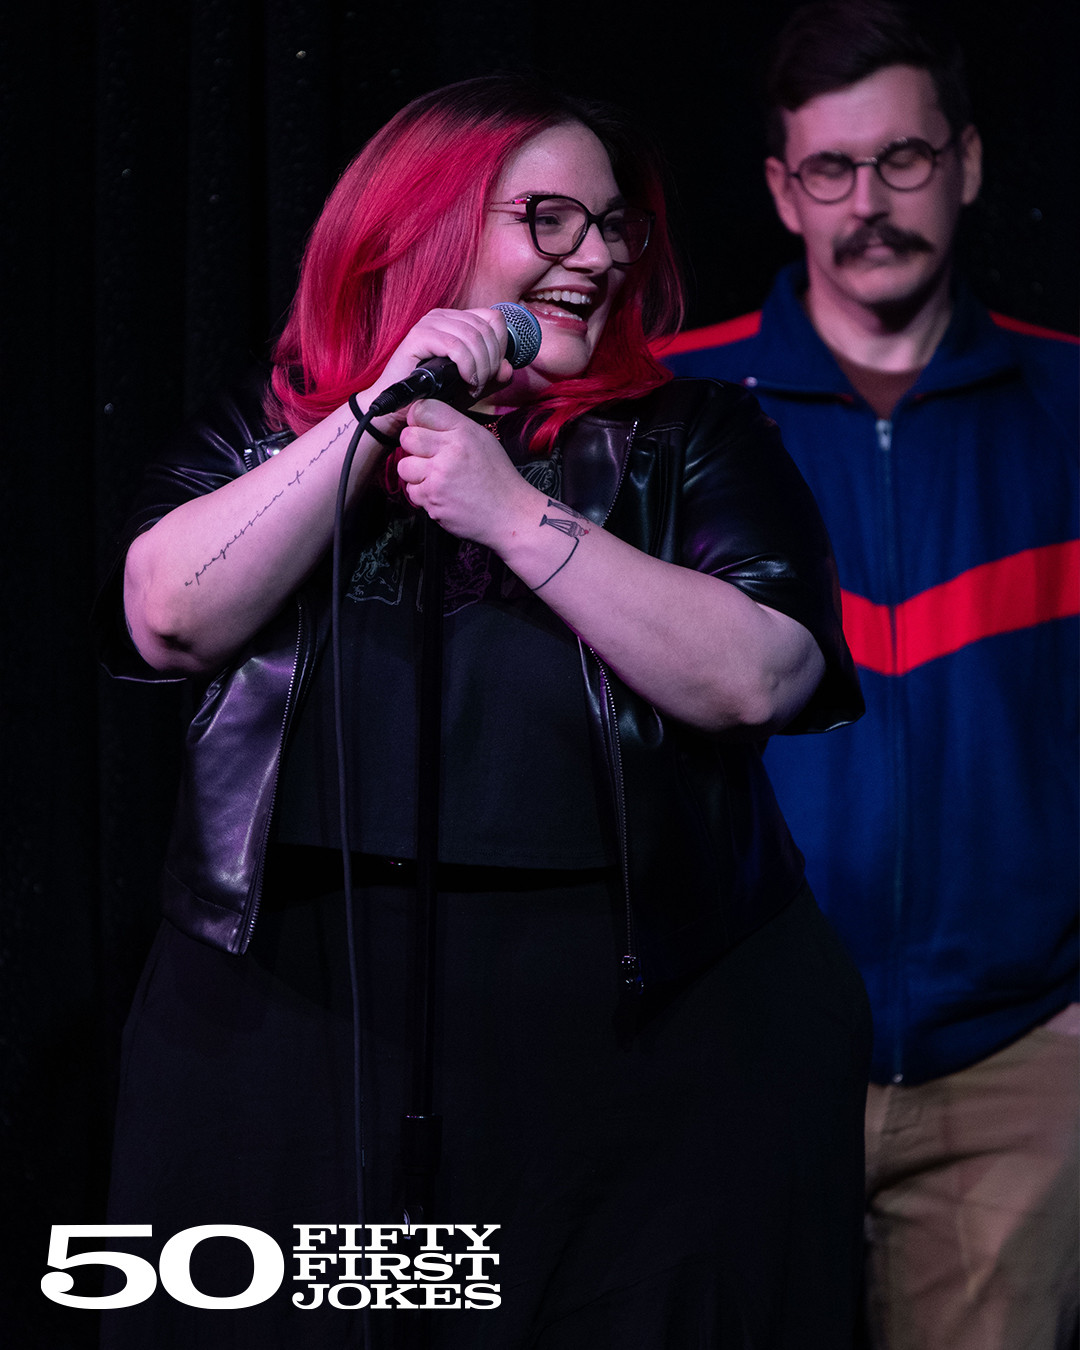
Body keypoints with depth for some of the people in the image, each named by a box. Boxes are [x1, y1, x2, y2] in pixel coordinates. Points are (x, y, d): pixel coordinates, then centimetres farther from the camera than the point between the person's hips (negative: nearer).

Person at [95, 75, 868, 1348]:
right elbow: (173, 619, -8)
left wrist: (518, 514, -14)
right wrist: (380, 415, -10)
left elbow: (754, 679, -10)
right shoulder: (261, 433, 10)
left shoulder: (692, 435, 5)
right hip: (298, 1023, 1)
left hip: (647, 1032, -1)